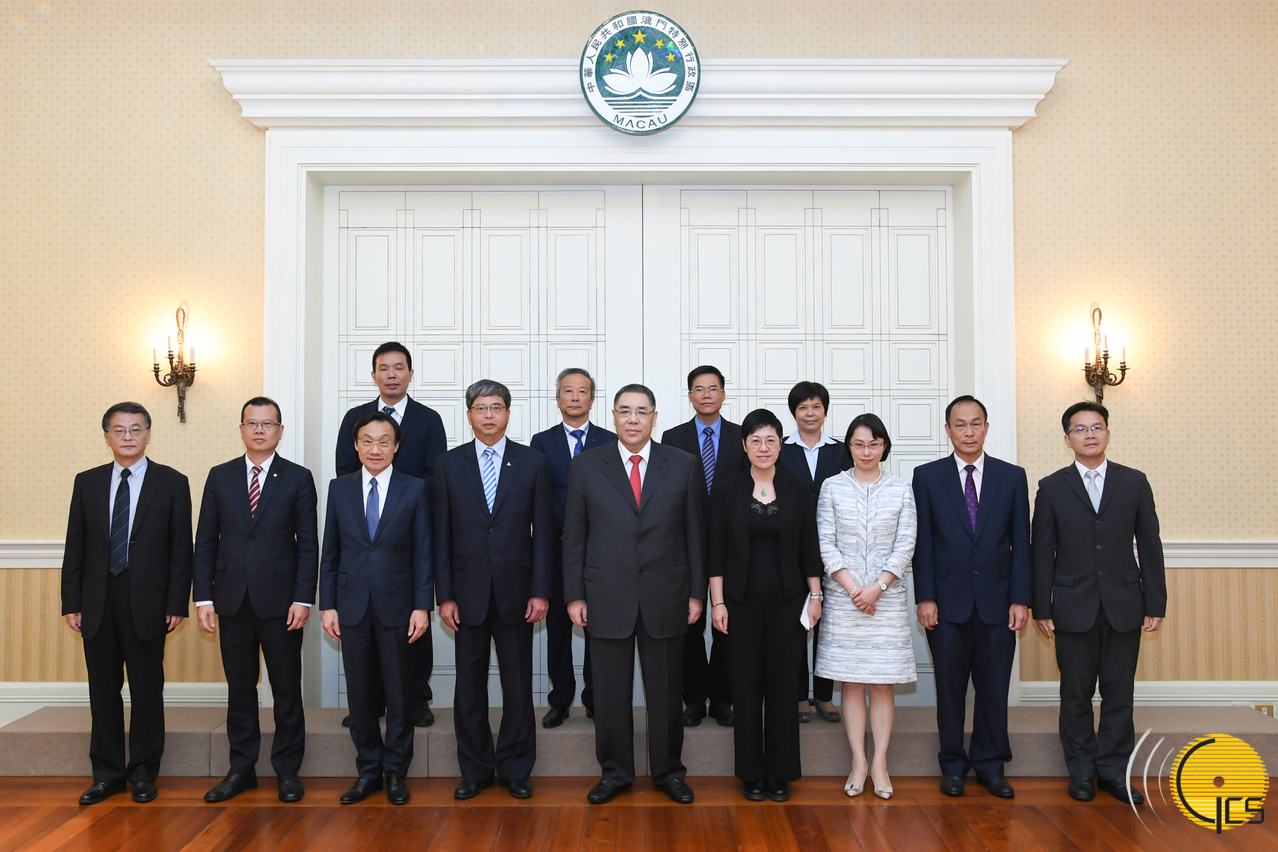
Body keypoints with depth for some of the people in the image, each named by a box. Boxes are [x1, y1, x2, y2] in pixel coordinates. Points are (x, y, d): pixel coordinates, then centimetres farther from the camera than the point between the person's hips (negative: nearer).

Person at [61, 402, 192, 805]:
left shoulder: (172, 483, -1)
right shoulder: (87, 483, 8)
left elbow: (181, 548, -2)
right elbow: (75, 547, 8)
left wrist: (177, 603, -7)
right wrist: (71, 602, 2)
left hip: (146, 603, -2)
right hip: (98, 604, 3)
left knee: (147, 691, 6)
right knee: (103, 690, 10)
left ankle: (143, 773, 19)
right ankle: (107, 773, 22)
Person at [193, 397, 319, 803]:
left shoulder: (298, 478, 1)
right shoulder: (220, 477, 8)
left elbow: (308, 544, -2)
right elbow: (205, 542, 7)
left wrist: (303, 599, -9)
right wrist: (203, 597, 0)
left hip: (281, 601, -2)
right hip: (232, 601, 2)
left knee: (287, 690, 5)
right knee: (239, 689, 11)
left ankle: (288, 770, 18)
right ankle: (241, 768, 23)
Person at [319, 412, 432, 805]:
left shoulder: (414, 489, 0)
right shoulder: (340, 488, 6)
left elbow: (423, 553, -2)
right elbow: (330, 552, 7)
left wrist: (422, 606, -8)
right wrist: (327, 605, 1)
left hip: (396, 604, -2)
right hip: (352, 604, 2)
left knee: (399, 691, 6)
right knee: (360, 692, 9)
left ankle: (396, 771, 21)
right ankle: (368, 770, 23)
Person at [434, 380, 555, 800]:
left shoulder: (532, 462, 2)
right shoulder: (449, 464, 4)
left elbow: (543, 530, 1)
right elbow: (441, 534, 2)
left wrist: (540, 590, -5)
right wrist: (445, 595, -3)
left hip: (515, 590, 0)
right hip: (468, 591, 1)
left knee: (518, 686, 7)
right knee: (470, 686, 9)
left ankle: (515, 769, 22)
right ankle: (475, 770, 23)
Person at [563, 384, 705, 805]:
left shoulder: (683, 466, 2)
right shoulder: (586, 466, 2)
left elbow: (695, 533, 4)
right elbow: (574, 536, 3)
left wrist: (696, 592, 1)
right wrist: (574, 595, 0)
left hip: (665, 597, 0)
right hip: (607, 597, 0)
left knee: (666, 691, 10)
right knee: (610, 692, 9)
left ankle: (669, 771, 27)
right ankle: (615, 772, 26)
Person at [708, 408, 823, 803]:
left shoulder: (798, 490, 3)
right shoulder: (727, 490, 0)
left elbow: (809, 549, 6)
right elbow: (716, 552, -1)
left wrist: (815, 596, 2)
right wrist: (717, 602, -5)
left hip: (787, 600, 1)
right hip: (742, 601, -1)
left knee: (783, 684, 5)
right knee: (746, 685, 5)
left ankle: (780, 773, 18)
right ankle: (751, 773, 17)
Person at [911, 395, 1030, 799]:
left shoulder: (1012, 477, 5)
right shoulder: (927, 476, 2)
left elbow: (1021, 542, 4)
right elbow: (922, 542, 0)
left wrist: (1021, 598, -2)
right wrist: (924, 597, -6)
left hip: (997, 600, 1)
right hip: (947, 600, -1)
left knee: (994, 687, 7)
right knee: (950, 686, 8)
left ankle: (990, 764, 23)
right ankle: (953, 764, 22)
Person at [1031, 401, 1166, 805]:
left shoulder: (1134, 482, 5)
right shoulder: (1052, 487, 2)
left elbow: (1149, 545, 5)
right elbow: (1042, 552, 1)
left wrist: (1156, 603, 1)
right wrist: (1041, 609, -2)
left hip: (1124, 606, 1)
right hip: (1074, 608, -1)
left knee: (1119, 693, 7)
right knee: (1076, 694, 8)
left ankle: (1114, 771, 20)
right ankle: (1081, 771, 21)